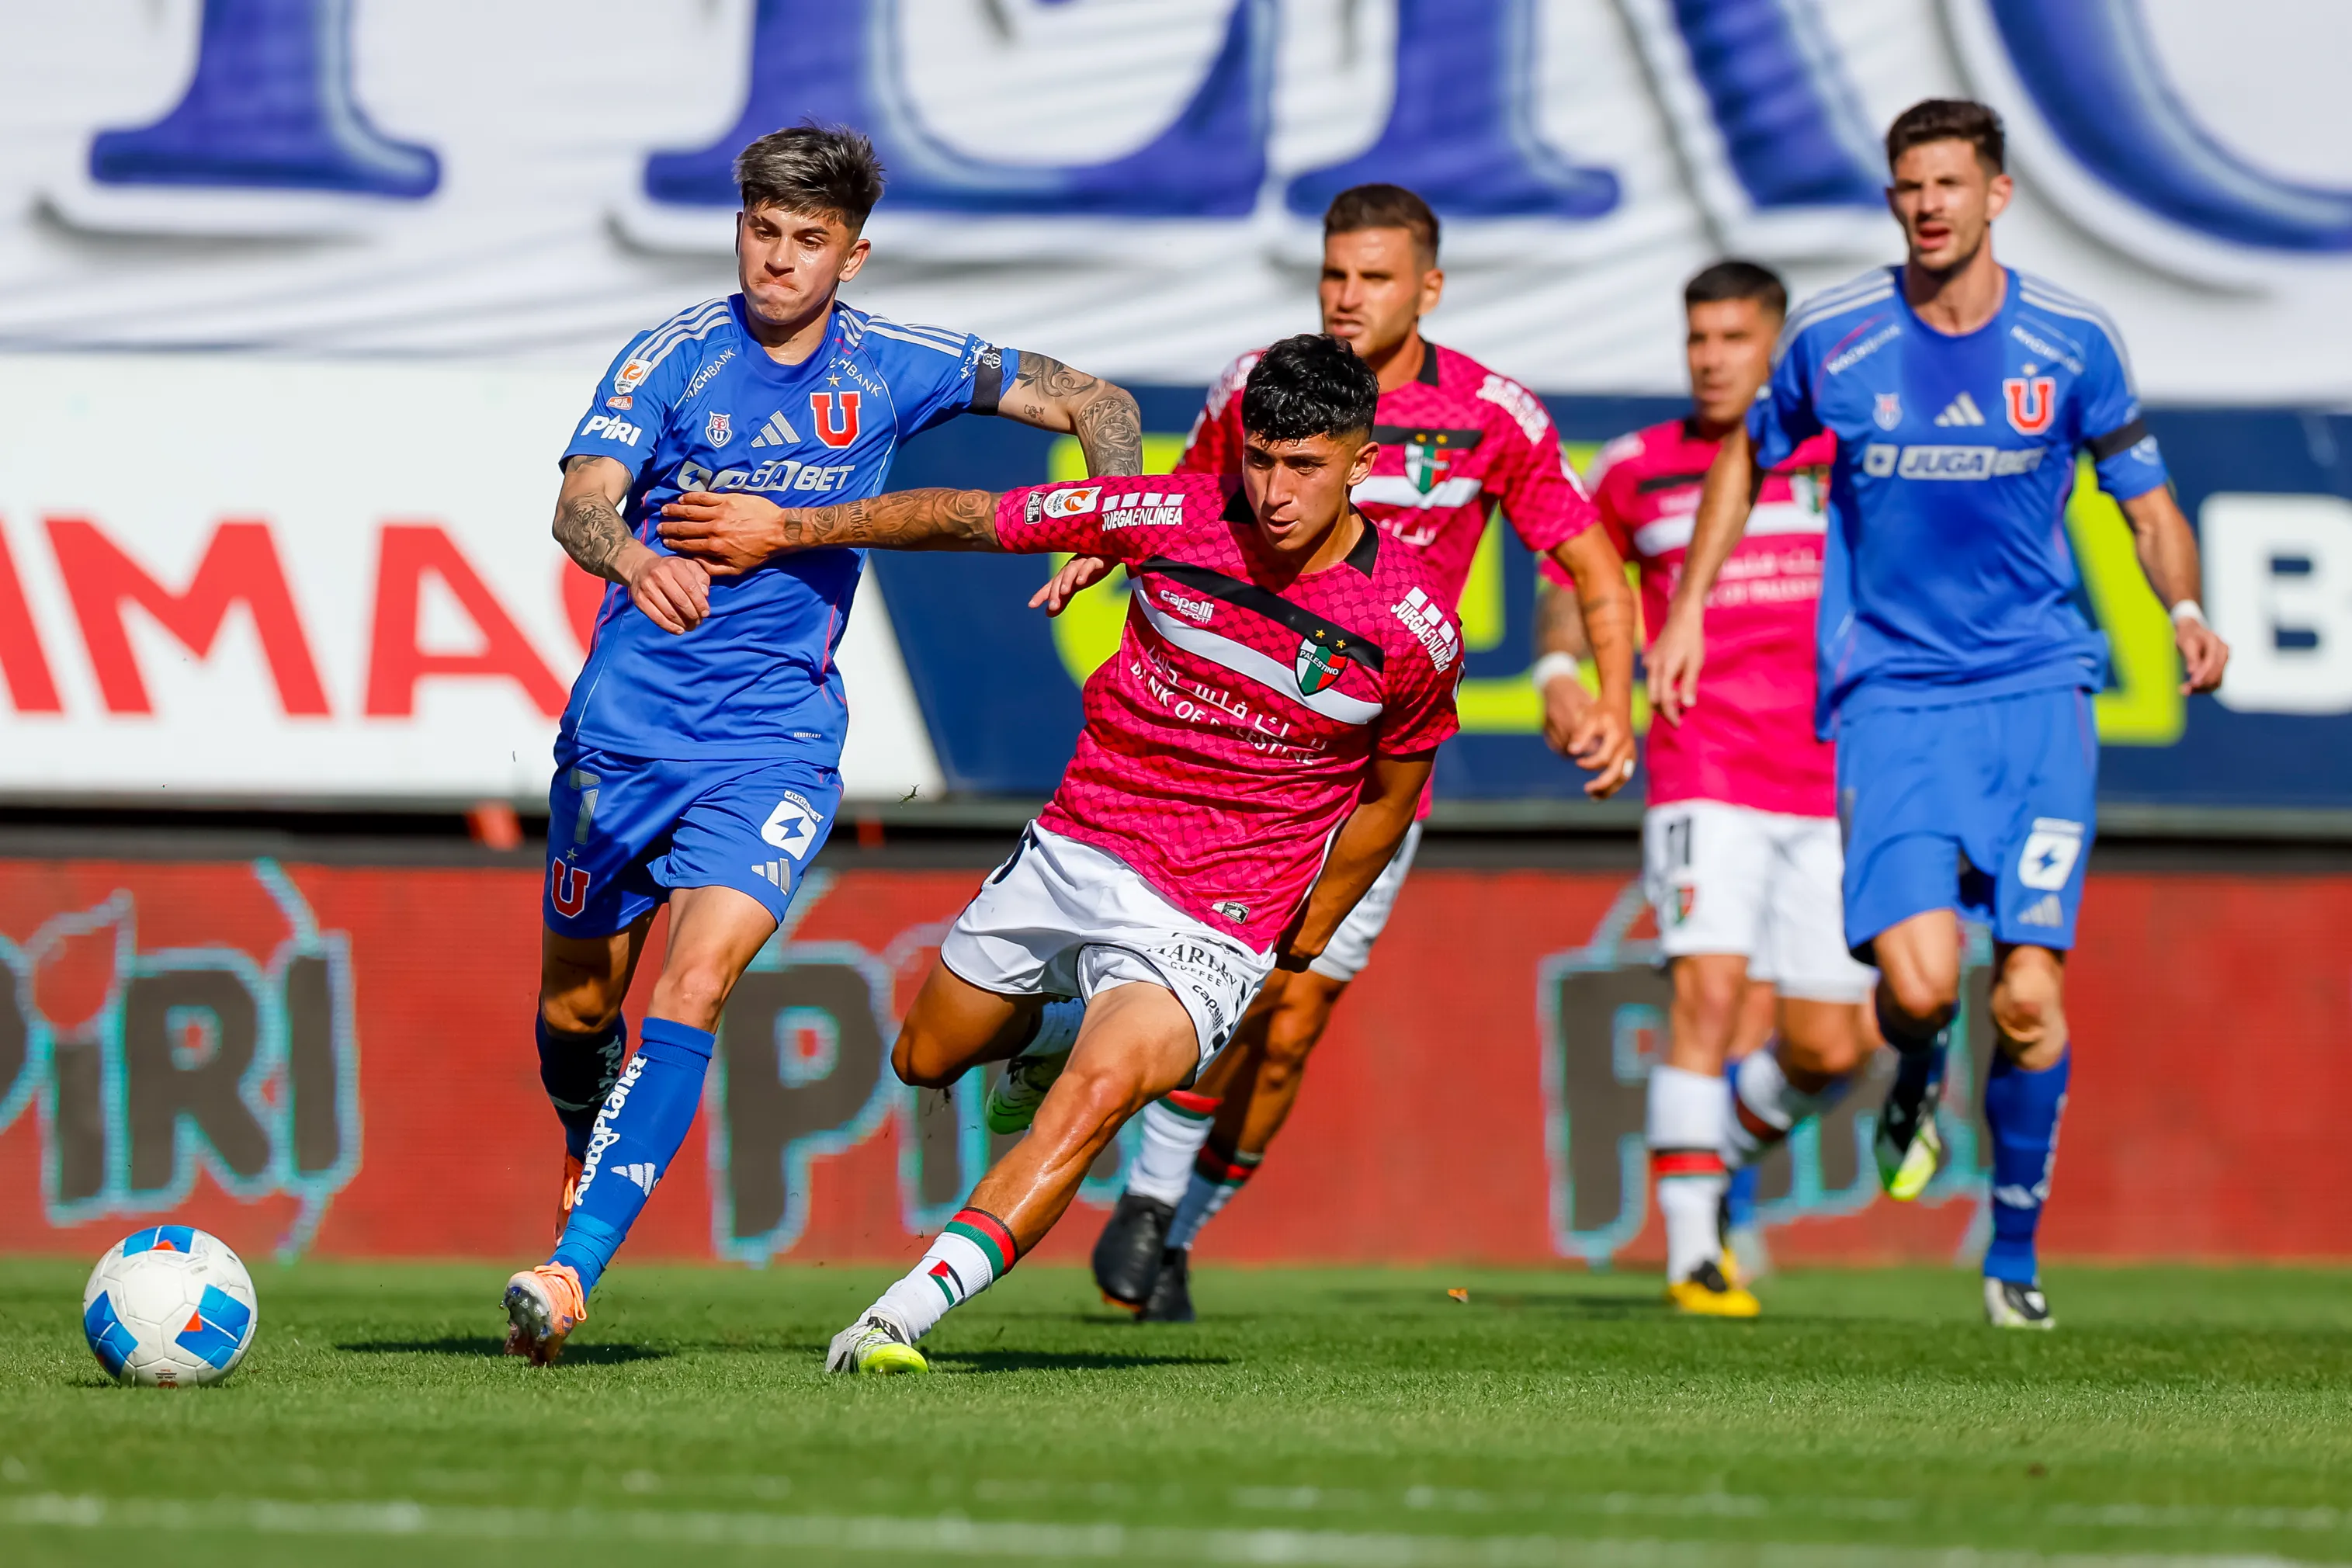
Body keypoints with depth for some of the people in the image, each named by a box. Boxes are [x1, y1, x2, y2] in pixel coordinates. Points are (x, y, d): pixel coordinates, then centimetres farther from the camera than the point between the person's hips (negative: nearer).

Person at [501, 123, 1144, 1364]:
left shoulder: (893, 370, 0)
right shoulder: (673, 358, -5)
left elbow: (1093, 403, 8)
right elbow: (580, 503, -19)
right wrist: (633, 557, -43)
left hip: (775, 738, -1)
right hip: (624, 726, 1)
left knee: (699, 975, -22)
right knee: (579, 1000, 10)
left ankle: (574, 1269, -25)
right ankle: (594, 1160, 45)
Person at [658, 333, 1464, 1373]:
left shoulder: (1414, 631, -13)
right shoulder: (1174, 519, -11)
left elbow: (1388, 797, 6)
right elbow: (970, 519, 0)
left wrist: (1301, 954, 12)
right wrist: (790, 529, 4)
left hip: (1211, 925, -4)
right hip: (1076, 850, 4)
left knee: (1095, 1094, -30)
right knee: (926, 1060, 20)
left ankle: (906, 1315, -35)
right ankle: (1070, 1026, 53)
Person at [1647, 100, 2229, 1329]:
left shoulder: (2072, 343, 0)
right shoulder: (1833, 341, -1)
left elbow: (2149, 505, 10)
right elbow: (1747, 456, 18)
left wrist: (2185, 612, -10)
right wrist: (1687, 608, 13)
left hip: (2038, 691, 1)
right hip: (1893, 695, -1)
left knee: (2029, 995, -8)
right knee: (1921, 983, -18)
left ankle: (2015, 1250, 13)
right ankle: (1917, 1081, 20)